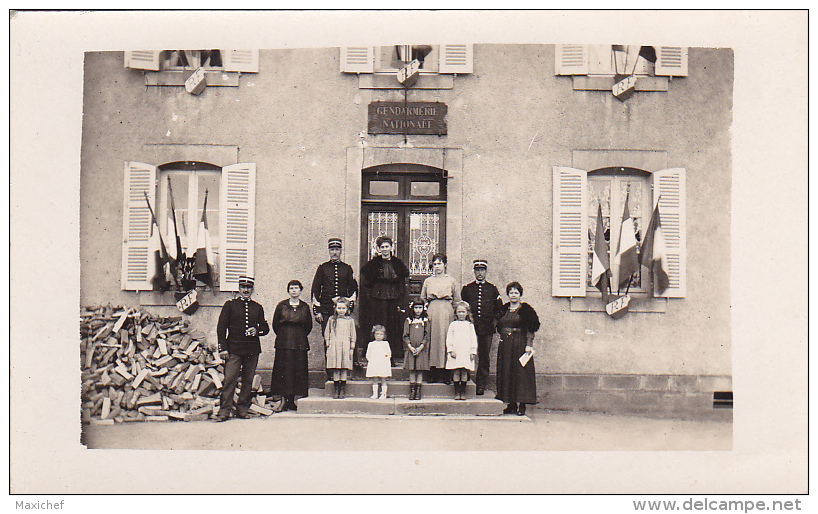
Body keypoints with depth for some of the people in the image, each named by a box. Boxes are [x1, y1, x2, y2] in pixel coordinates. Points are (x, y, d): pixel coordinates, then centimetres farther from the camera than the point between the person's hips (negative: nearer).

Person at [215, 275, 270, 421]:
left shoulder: (258, 308, 14)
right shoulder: (230, 305, 7)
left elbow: (265, 327, 19)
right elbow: (221, 327, 3)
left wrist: (257, 331, -5)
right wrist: (223, 348, -5)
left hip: (253, 349, 3)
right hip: (234, 349, -3)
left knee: (248, 381, 5)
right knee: (229, 379, -9)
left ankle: (242, 409, 14)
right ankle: (224, 410, -4)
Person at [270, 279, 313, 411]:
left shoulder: (305, 307, 8)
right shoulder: (281, 305, 3)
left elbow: (309, 326, 14)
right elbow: (275, 324, 8)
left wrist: (300, 336, 8)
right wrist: (283, 336, 7)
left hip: (300, 344, 2)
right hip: (284, 344, -2)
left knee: (298, 370, 0)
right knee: (284, 370, -4)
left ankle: (292, 400, 6)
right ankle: (285, 400, 2)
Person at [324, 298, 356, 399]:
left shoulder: (350, 320, 7)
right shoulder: (331, 319, 9)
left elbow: (353, 335, 9)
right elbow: (327, 334, 13)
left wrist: (352, 348, 4)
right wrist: (328, 346, 7)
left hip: (345, 346, -1)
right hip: (334, 346, 1)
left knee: (344, 368, -2)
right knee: (335, 369, -1)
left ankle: (343, 389, 6)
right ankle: (336, 389, 7)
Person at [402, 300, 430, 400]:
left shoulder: (425, 321, 5)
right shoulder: (408, 321, 7)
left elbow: (427, 336, 1)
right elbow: (405, 336, 3)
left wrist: (420, 347, -10)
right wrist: (410, 347, -9)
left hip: (422, 349, -1)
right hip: (410, 349, 1)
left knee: (420, 370, 0)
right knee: (412, 370, 1)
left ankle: (418, 392, 4)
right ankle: (412, 391, 6)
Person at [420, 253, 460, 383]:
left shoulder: (451, 281, 11)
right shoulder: (428, 281, 17)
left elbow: (457, 300, 11)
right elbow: (423, 298, 21)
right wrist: (427, 308, 9)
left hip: (446, 311, -2)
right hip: (432, 311, 2)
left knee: (445, 338, -8)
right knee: (433, 338, -5)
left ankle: (444, 375, -6)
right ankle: (434, 374, -2)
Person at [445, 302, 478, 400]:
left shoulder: (470, 325, 11)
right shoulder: (453, 324, 8)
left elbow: (474, 339, 10)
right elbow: (449, 338, 6)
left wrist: (473, 352, 3)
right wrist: (450, 350, -3)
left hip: (467, 353, 1)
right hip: (455, 353, -1)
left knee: (464, 372, 0)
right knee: (456, 372, -3)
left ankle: (463, 392, 8)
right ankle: (457, 392, 4)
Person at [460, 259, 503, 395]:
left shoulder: (492, 289, 10)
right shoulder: (467, 288, 9)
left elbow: (499, 308, 14)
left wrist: (494, 322, 4)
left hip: (487, 328, 0)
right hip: (470, 327, 0)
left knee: (484, 357, 2)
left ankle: (481, 385, 7)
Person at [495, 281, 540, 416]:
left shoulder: (525, 309, -2)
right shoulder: (503, 309, 14)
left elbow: (530, 330, -7)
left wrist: (529, 345, -15)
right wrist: (503, 337, 8)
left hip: (520, 344, -5)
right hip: (505, 344, 5)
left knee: (520, 373, -7)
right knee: (506, 373, 4)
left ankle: (520, 405, -6)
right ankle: (511, 404, 9)